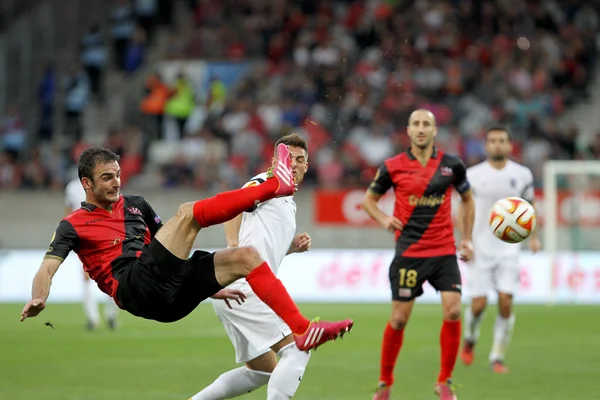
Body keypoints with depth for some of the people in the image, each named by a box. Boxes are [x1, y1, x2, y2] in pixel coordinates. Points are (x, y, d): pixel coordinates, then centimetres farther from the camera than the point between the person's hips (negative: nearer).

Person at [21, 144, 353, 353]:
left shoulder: (135, 205, 25)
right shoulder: (73, 225, 7)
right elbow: (48, 267, -6)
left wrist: (209, 284, 29)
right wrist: (37, 300, -29)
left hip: (169, 293, 7)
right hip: (135, 289, -7)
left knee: (245, 256, -6)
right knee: (187, 213, -20)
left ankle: (302, 329, -10)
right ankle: (274, 185, -17)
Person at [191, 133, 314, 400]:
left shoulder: (289, 204, 28)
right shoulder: (268, 182, 0)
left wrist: (293, 247, 16)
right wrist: (233, 243, -30)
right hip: (243, 285, -10)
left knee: (261, 371, 18)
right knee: (297, 350, -15)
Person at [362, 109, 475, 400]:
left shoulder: (452, 165, 2)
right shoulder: (393, 166, -1)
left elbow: (467, 199, 18)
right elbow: (369, 198, 12)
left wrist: (466, 239, 11)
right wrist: (384, 220, -8)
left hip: (444, 252, 1)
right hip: (408, 253, -1)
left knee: (453, 312, -12)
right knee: (399, 319, 0)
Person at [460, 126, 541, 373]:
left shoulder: (522, 175, 3)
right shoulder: (473, 175, -2)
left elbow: (529, 207, 15)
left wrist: (533, 237, 4)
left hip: (508, 248, 1)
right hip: (480, 249, -1)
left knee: (506, 302, -11)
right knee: (479, 304, -5)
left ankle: (498, 357, 1)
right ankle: (469, 339, 27)